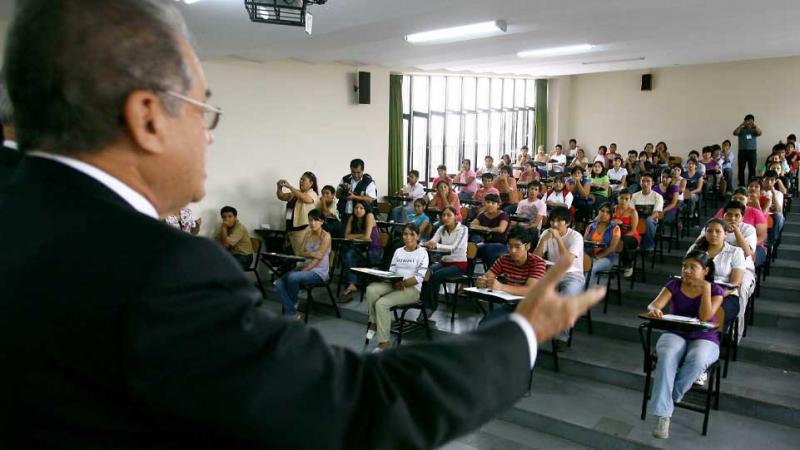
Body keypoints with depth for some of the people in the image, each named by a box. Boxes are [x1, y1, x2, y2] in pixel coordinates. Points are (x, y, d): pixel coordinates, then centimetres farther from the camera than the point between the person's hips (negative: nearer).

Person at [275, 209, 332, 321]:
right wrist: (311, 254, -15)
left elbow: (318, 258, -14)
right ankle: (292, 314, -18)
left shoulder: (326, 236, -6)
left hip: (319, 272, -6)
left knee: (292, 277, -33)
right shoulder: (307, 234, 14)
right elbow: (300, 253, 7)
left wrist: (302, 271, -21)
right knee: (279, 284, -18)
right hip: (305, 267, 6)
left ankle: (293, 303, -5)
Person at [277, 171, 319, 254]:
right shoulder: (295, 193, 18)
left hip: (304, 229, -8)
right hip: (292, 229, 8)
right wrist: (279, 187, -3)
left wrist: (290, 187, -25)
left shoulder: (312, 194, -4)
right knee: (296, 255, 11)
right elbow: (281, 197, 18)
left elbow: (304, 198, -26)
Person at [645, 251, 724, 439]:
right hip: (675, 334, 1)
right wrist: (654, 310, -35)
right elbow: (653, 305, -11)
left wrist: (706, 288, -17)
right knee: (667, 356, -35)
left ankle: (669, 399, -16)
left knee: (697, 360, -37)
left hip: (704, 339, -1)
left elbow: (705, 316, -15)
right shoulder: (674, 285, 3)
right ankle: (662, 414, -34)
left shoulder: (715, 290, 0)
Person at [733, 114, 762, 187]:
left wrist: (754, 125, -20)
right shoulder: (741, 129, 7)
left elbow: (759, 133, -11)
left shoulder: (754, 130, 9)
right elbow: (735, 133, -12)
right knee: (741, 169, 0)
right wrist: (741, 125, -19)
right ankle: (741, 185, 5)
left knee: (752, 169, -1)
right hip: (742, 151, -1)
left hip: (752, 151, 1)